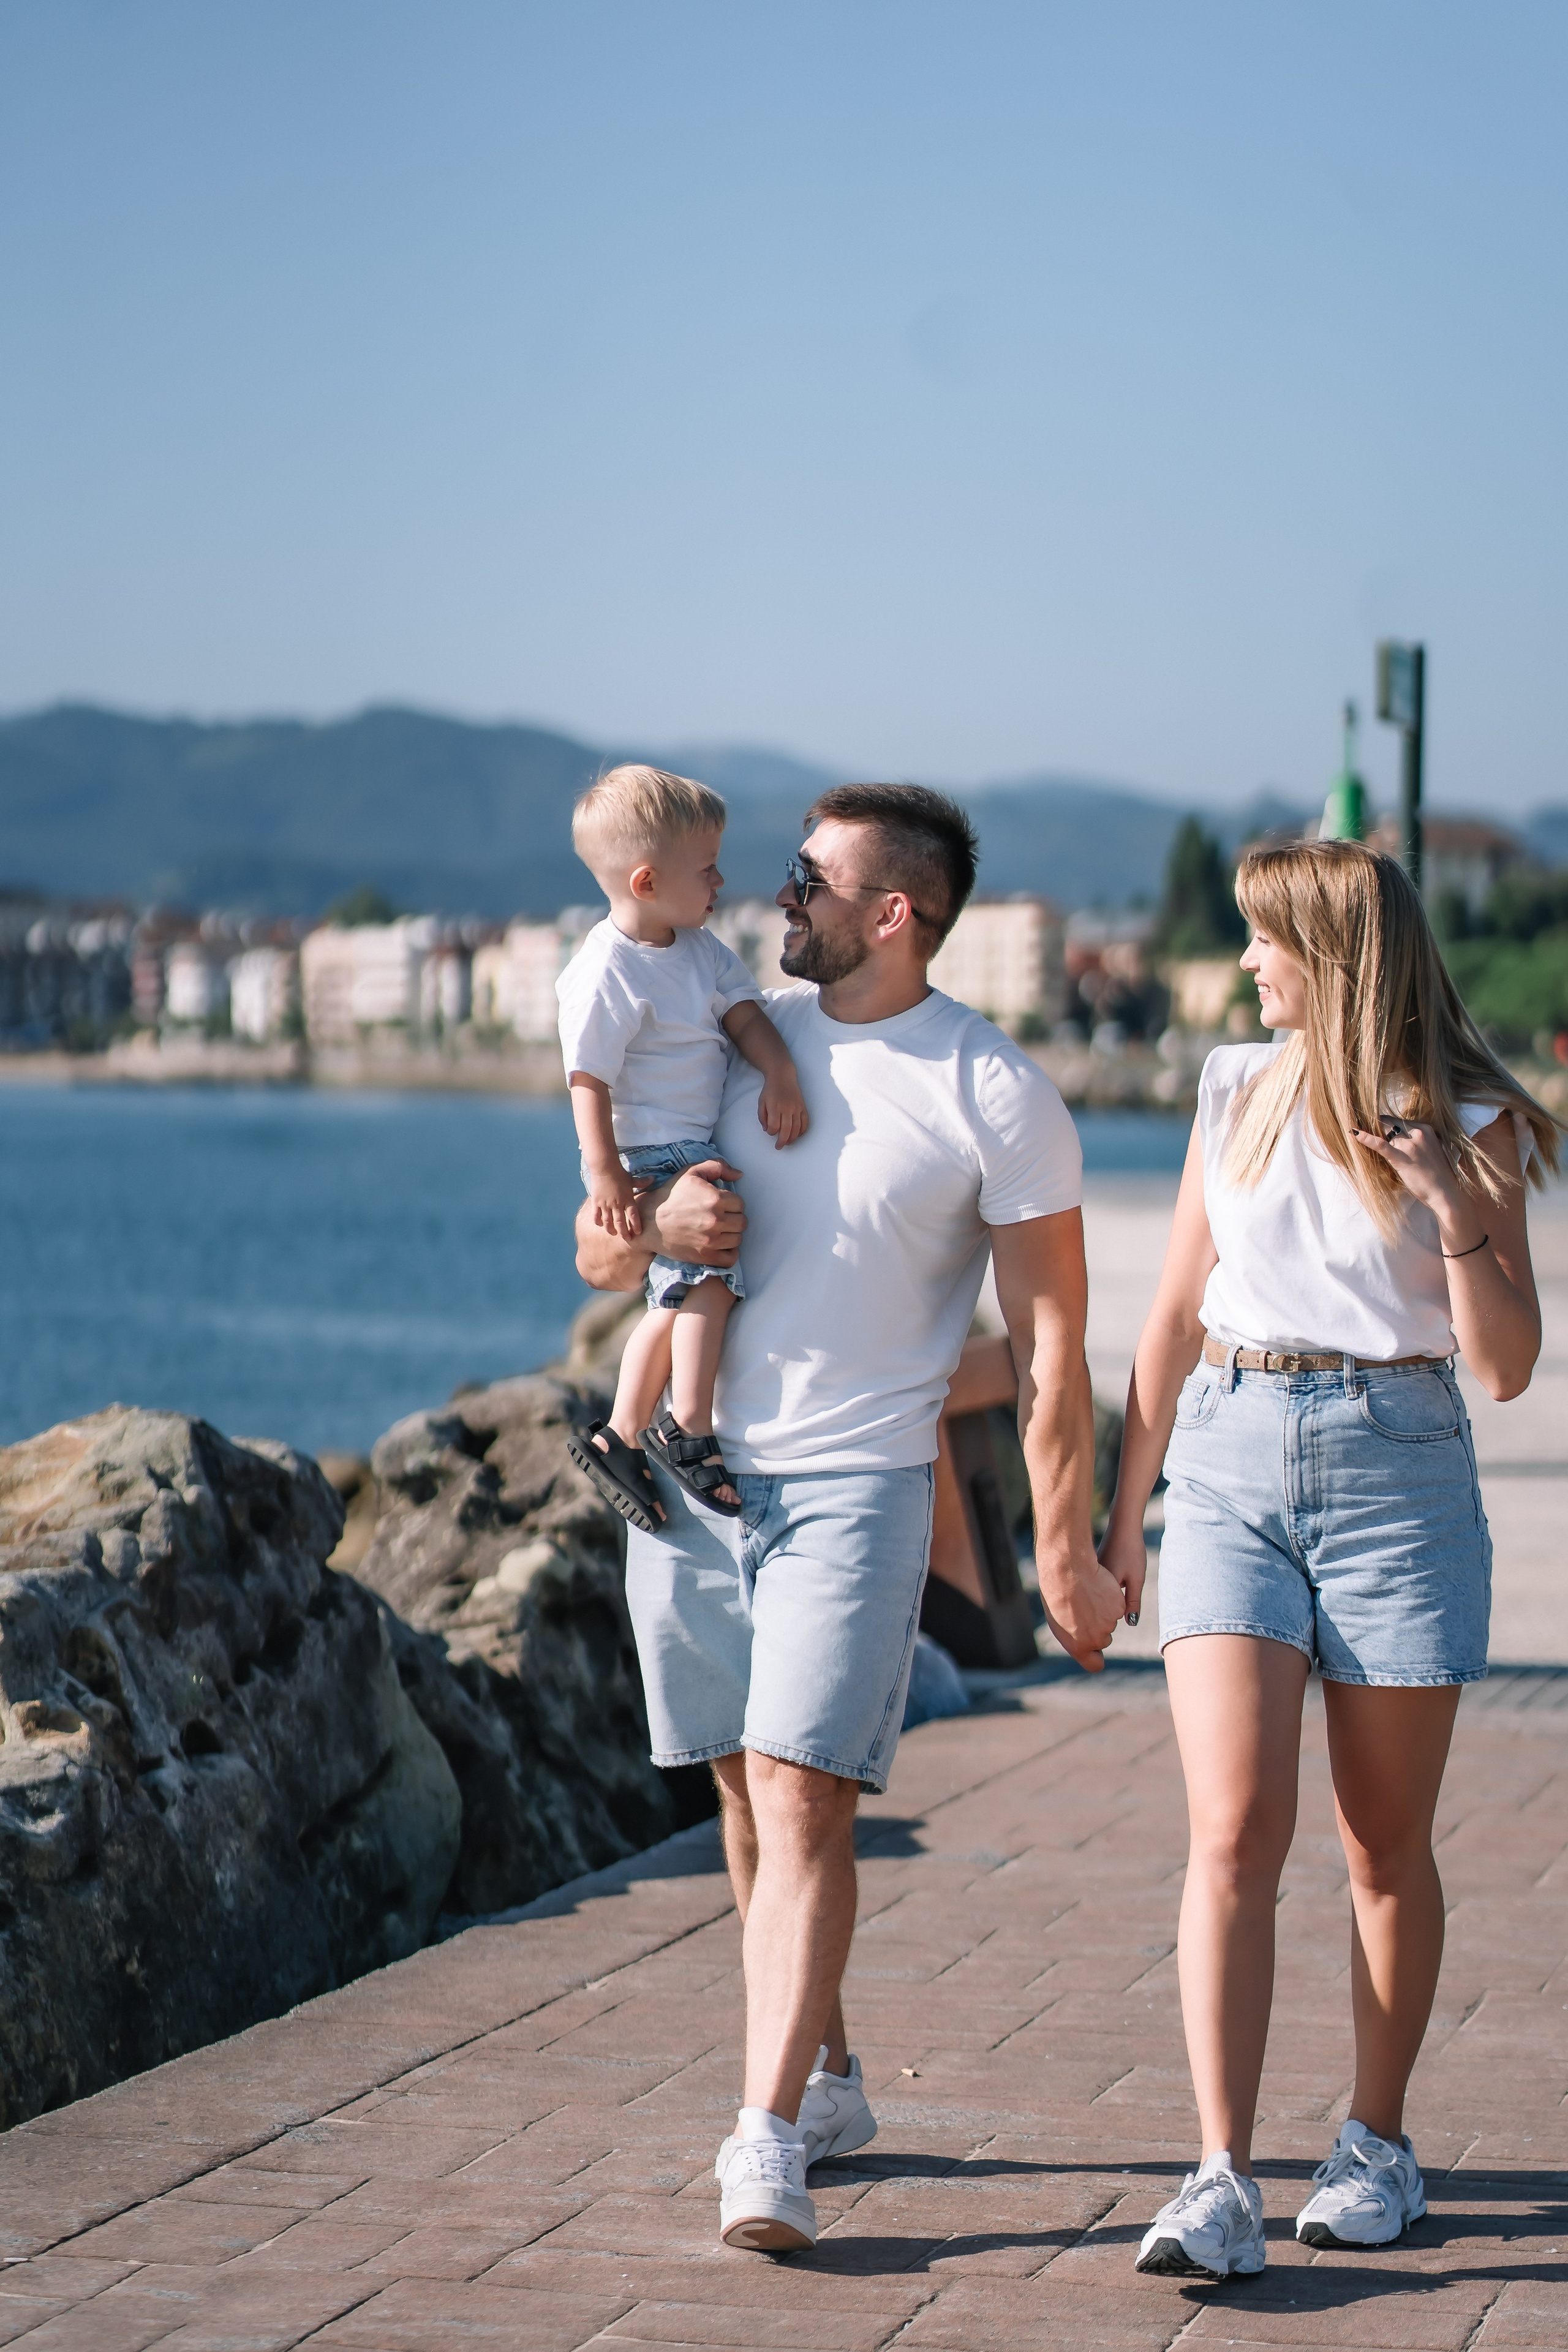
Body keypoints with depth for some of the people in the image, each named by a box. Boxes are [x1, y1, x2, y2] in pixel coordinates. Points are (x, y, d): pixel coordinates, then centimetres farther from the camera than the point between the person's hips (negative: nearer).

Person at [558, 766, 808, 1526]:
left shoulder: (701, 949, 7)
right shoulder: (604, 975, -19)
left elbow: (743, 1012, 5)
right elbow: (589, 1079, -20)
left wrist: (780, 1073, -13)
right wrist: (605, 1172, -23)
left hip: (695, 1150, 9)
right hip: (648, 1161, -9)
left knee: (678, 1299, 15)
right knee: (713, 1267, -22)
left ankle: (618, 1437, 26)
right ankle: (689, 1430, -12)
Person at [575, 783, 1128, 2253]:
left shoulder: (996, 1098, -6)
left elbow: (1049, 1344, -4)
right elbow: (596, 1258, 14)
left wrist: (1064, 1550, -7)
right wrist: (655, 1227, -10)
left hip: (855, 1485, -5)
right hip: (690, 1472, 5)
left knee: (804, 1797, -15)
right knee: (748, 1795, 11)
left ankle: (766, 2141, -19)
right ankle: (824, 2077, 26)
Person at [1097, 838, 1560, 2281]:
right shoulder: (1238, 1092, 10)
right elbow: (1177, 1314, 16)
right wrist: (1124, 1507, 15)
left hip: (1396, 1471, -2)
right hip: (1231, 1462, 2)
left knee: (1385, 1846, 7)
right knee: (1235, 1833, -10)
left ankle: (1379, 2144, 23)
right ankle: (1222, 2181, -14)